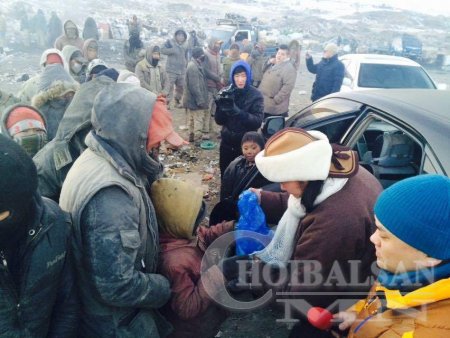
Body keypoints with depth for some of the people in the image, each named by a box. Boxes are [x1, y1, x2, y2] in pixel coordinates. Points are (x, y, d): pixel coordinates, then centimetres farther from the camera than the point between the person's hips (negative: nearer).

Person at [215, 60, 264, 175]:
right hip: (227, 143, 3)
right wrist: (220, 107, -22)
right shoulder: (226, 93, -1)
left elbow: (257, 122, -19)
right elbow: (219, 121, -3)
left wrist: (238, 112, -33)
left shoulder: (256, 95, -9)